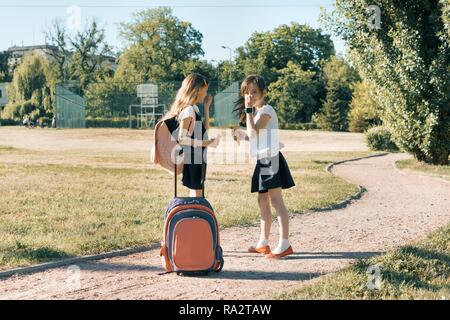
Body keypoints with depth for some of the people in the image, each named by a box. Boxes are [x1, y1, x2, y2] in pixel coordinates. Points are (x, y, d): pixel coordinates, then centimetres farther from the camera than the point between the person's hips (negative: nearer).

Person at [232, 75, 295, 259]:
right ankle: (263, 243, 18)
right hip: (263, 160, 10)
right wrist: (242, 135, 10)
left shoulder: (266, 110, -9)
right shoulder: (257, 112, 20)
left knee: (275, 200, -12)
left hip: (271, 159, -10)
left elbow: (253, 131, -22)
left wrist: (249, 109, -16)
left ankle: (285, 244, -12)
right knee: (263, 200, 11)